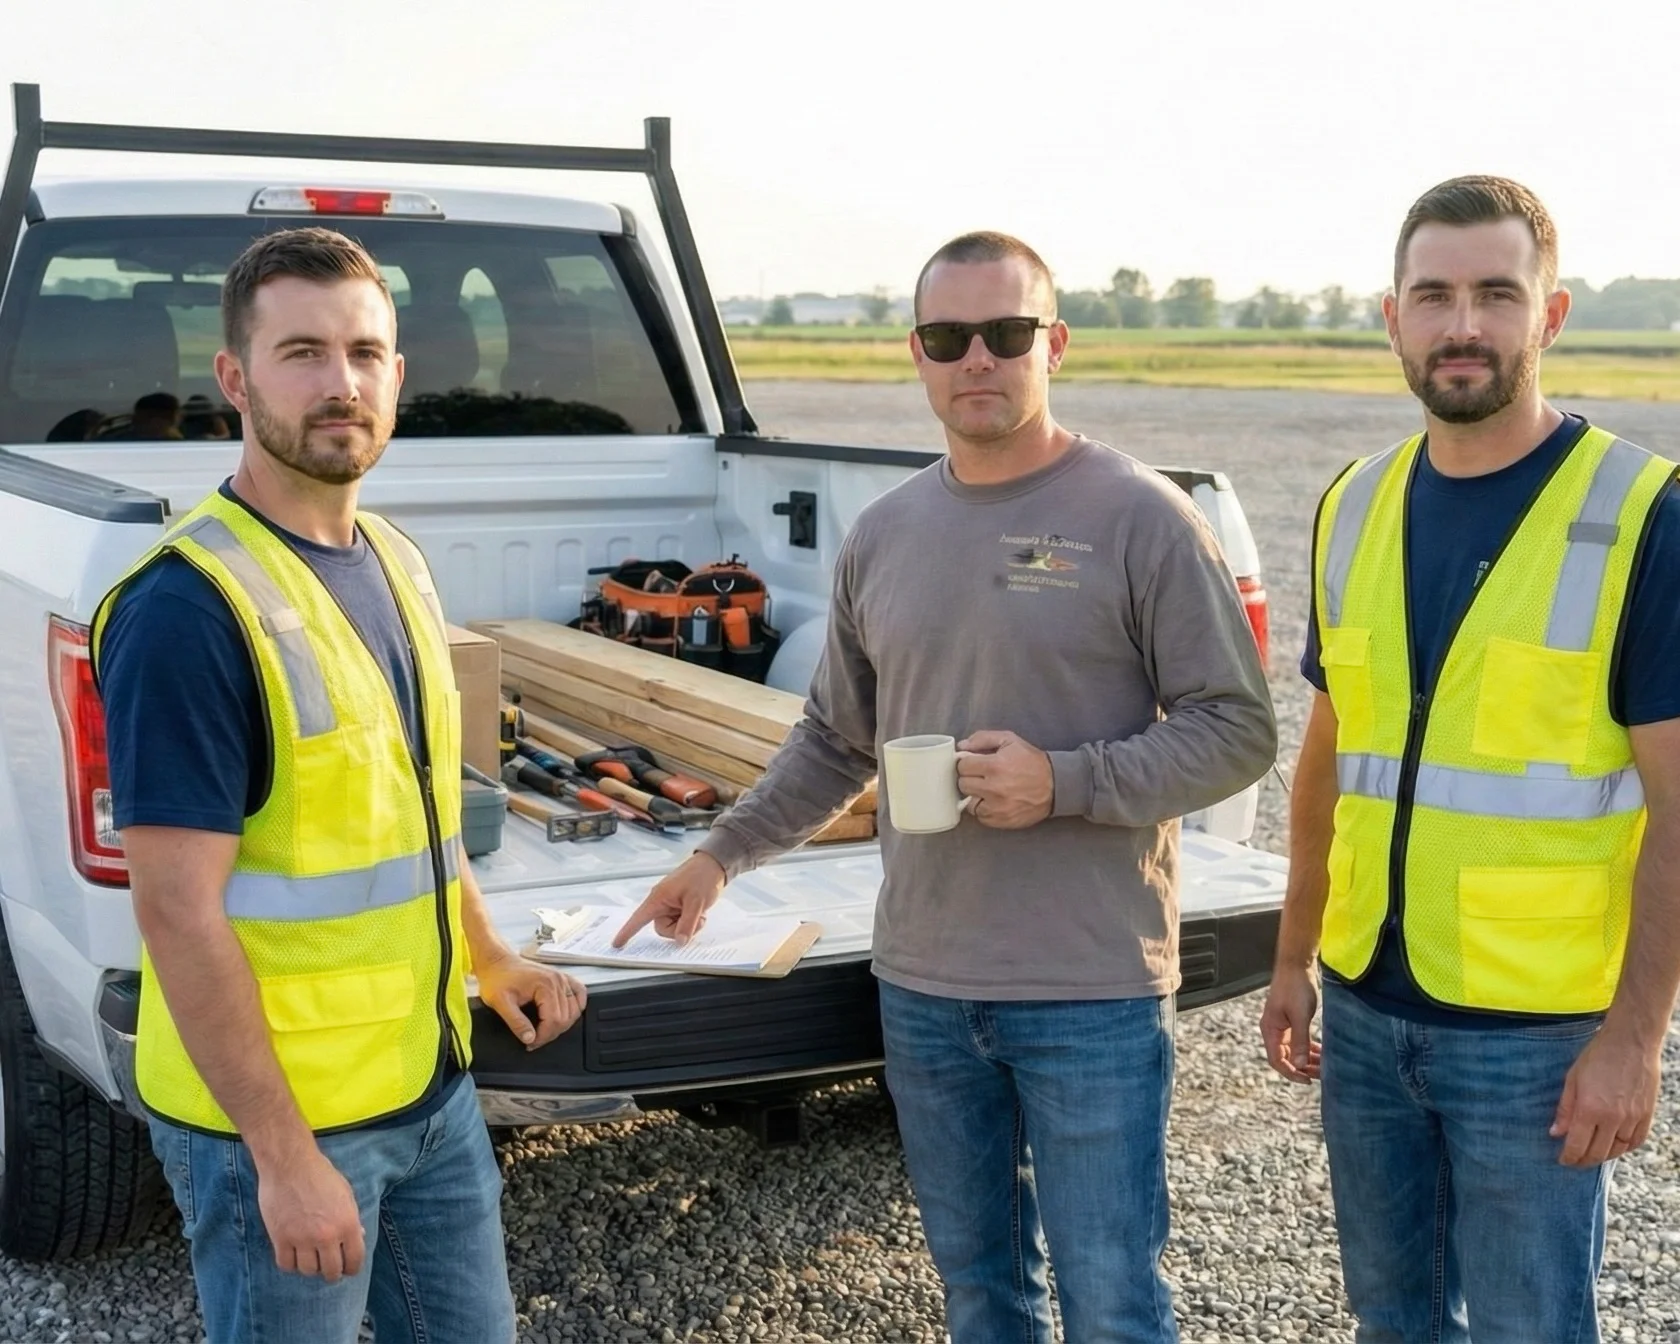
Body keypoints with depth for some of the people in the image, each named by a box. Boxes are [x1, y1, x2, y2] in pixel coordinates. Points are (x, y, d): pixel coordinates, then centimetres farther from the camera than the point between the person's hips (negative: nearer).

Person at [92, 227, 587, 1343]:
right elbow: (181, 915, -22)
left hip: (433, 1082, 8)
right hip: (278, 1114, -8)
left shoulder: (395, 561, 5)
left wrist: (489, 959, 15)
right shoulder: (188, 605, -20)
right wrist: (282, 1157, -21)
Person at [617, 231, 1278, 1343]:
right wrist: (723, 853, 12)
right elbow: (835, 740, 18)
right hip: (923, 986, 5)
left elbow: (1239, 731, -9)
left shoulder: (1141, 517, -8)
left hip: (1092, 993, -5)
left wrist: (1065, 782, -20)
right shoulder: (883, 533, 8)